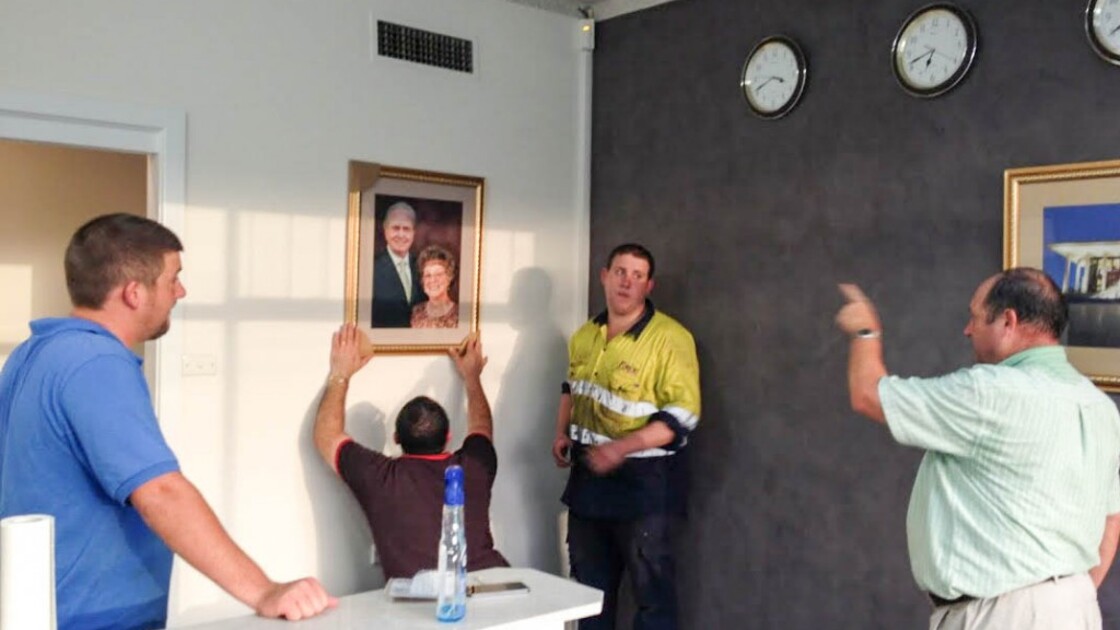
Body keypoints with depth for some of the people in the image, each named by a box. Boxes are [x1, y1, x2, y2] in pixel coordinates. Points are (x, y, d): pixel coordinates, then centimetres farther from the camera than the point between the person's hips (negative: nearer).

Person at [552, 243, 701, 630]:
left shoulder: (670, 338, -16)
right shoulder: (584, 336, 7)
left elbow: (684, 413, -20)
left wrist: (621, 448, -27)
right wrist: (562, 432, 8)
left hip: (645, 481, -7)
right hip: (589, 476, 7)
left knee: (651, 588, 4)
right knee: (589, 583, 19)